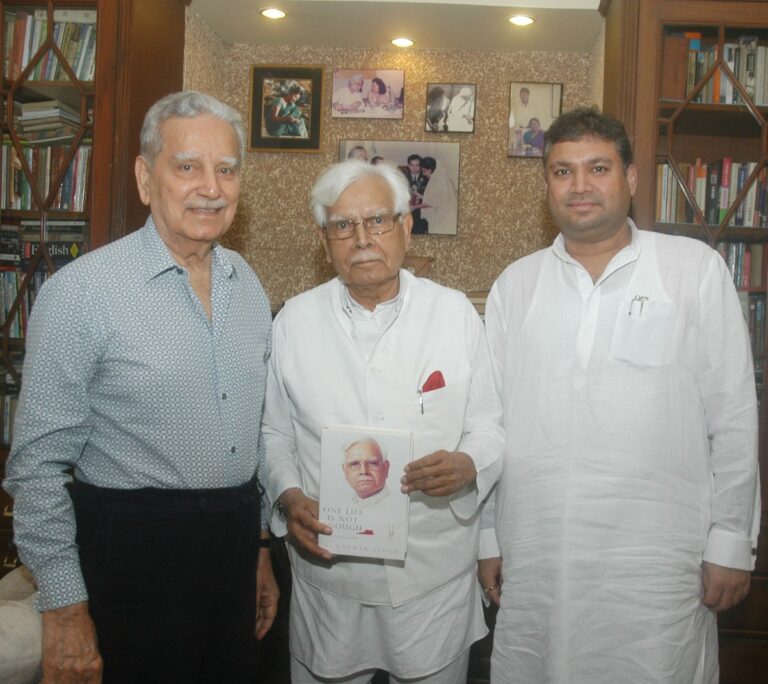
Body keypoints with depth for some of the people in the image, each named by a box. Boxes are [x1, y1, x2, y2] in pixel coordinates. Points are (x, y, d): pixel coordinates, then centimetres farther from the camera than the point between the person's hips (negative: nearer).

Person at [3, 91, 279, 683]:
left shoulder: (247, 284, 4)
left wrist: (260, 546, 16)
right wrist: (64, 608, -11)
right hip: (134, 548, -6)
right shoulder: (81, 291, -15)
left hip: (235, 542, 6)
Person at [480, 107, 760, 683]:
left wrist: (732, 543, -2)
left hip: (656, 567, -2)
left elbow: (733, 417, 0)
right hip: (534, 562, 2)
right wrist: (488, 538, 9)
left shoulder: (697, 269, 0)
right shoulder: (515, 284, 7)